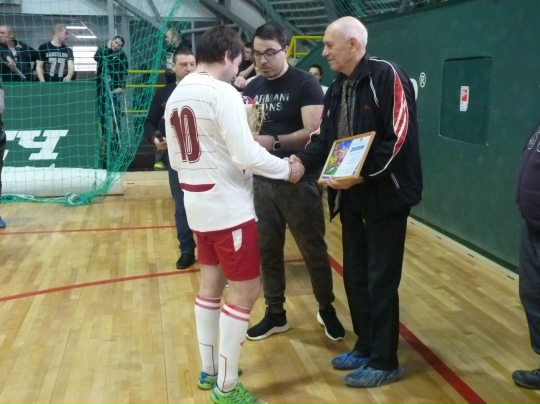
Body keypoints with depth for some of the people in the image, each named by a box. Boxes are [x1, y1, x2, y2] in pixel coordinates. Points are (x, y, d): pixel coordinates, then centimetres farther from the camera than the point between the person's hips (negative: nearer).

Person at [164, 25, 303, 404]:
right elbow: (247, 155, -22)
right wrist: (288, 168, -9)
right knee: (246, 290, 1)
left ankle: (209, 370, 30)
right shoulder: (223, 93, -17)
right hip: (229, 207, -9)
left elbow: (176, 159, 14)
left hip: (198, 205, 9)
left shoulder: (176, 96, 10)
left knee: (211, 284, 18)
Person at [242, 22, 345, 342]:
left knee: (314, 251, 8)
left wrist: (273, 142, -31)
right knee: (267, 251, 12)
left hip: (299, 182, -5)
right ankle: (275, 314, 28)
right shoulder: (252, 88, 9)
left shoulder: (305, 84, -9)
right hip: (262, 182, 6)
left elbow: (313, 133, -19)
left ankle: (327, 309, 28)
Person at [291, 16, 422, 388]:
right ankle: (365, 347, 32)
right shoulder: (338, 88, 13)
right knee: (355, 276, 15)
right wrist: (301, 159, -6)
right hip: (351, 197, 8)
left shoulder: (387, 76, -13)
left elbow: (400, 137, -20)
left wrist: (361, 174, -24)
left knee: (381, 281, 1)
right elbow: (326, 138, 12)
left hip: (385, 196, -8)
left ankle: (385, 362, 16)